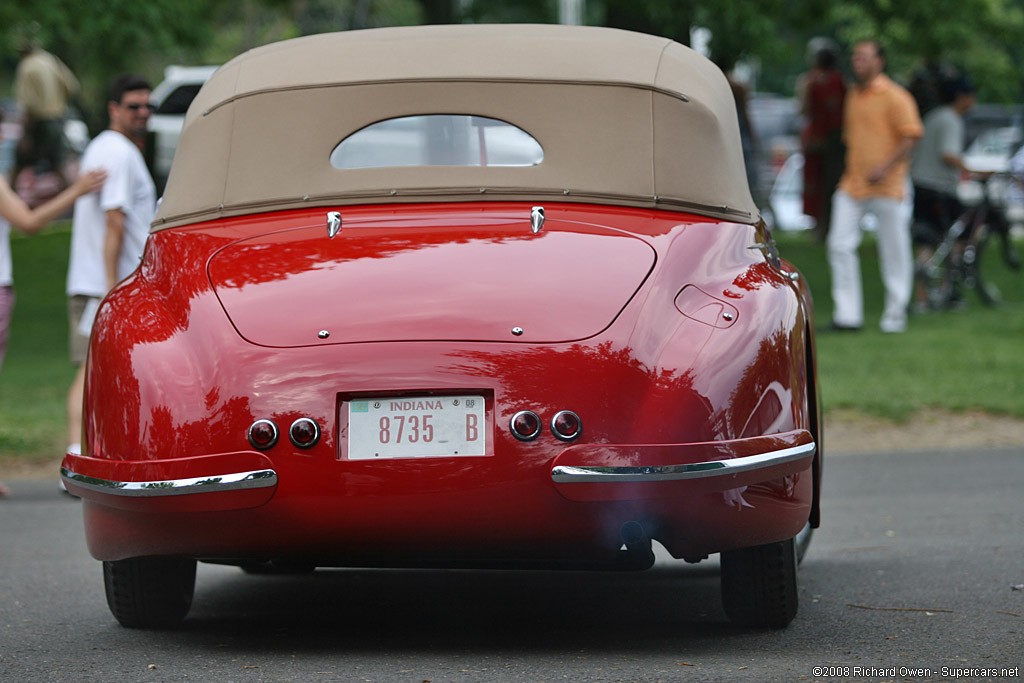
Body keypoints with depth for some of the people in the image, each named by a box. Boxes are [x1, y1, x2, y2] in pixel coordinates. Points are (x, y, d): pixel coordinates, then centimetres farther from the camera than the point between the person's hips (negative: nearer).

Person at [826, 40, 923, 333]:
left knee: (894, 251, 1)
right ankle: (848, 314, 1)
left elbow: (911, 136, -13)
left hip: (886, 187, -7)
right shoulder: (853, 95, 15)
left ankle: (895, 315, 12)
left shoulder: (894, 97, -8)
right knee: (839, 244, -3)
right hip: (852, 185, 7)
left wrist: (885, 168, -22)